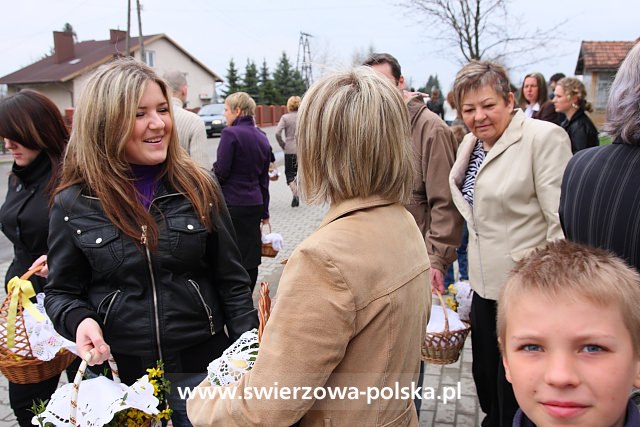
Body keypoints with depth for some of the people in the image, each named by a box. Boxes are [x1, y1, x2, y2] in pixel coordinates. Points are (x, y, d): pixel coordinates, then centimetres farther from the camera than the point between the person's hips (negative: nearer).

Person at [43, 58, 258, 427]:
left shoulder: (198, 187, -3)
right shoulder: (74, 204, -5)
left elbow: (232, 281, 0)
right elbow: (62, 292, 5)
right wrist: (80, 320, -16)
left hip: (202, 367, 0)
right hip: (118, 375, 0)